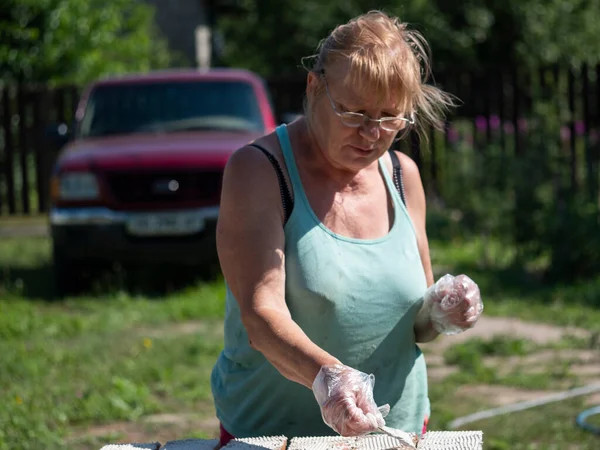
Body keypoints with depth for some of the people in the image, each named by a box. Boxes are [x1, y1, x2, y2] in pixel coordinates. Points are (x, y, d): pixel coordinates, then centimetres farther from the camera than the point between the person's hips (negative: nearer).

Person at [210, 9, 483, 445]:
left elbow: (410, 327, 12)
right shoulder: (258, 169, -12)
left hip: (399, 426, 5)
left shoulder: (402, 175, 3)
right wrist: (324, 374, -41)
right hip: (271, 433, -5)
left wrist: (438, 313, -10)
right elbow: (261, 316, -24)